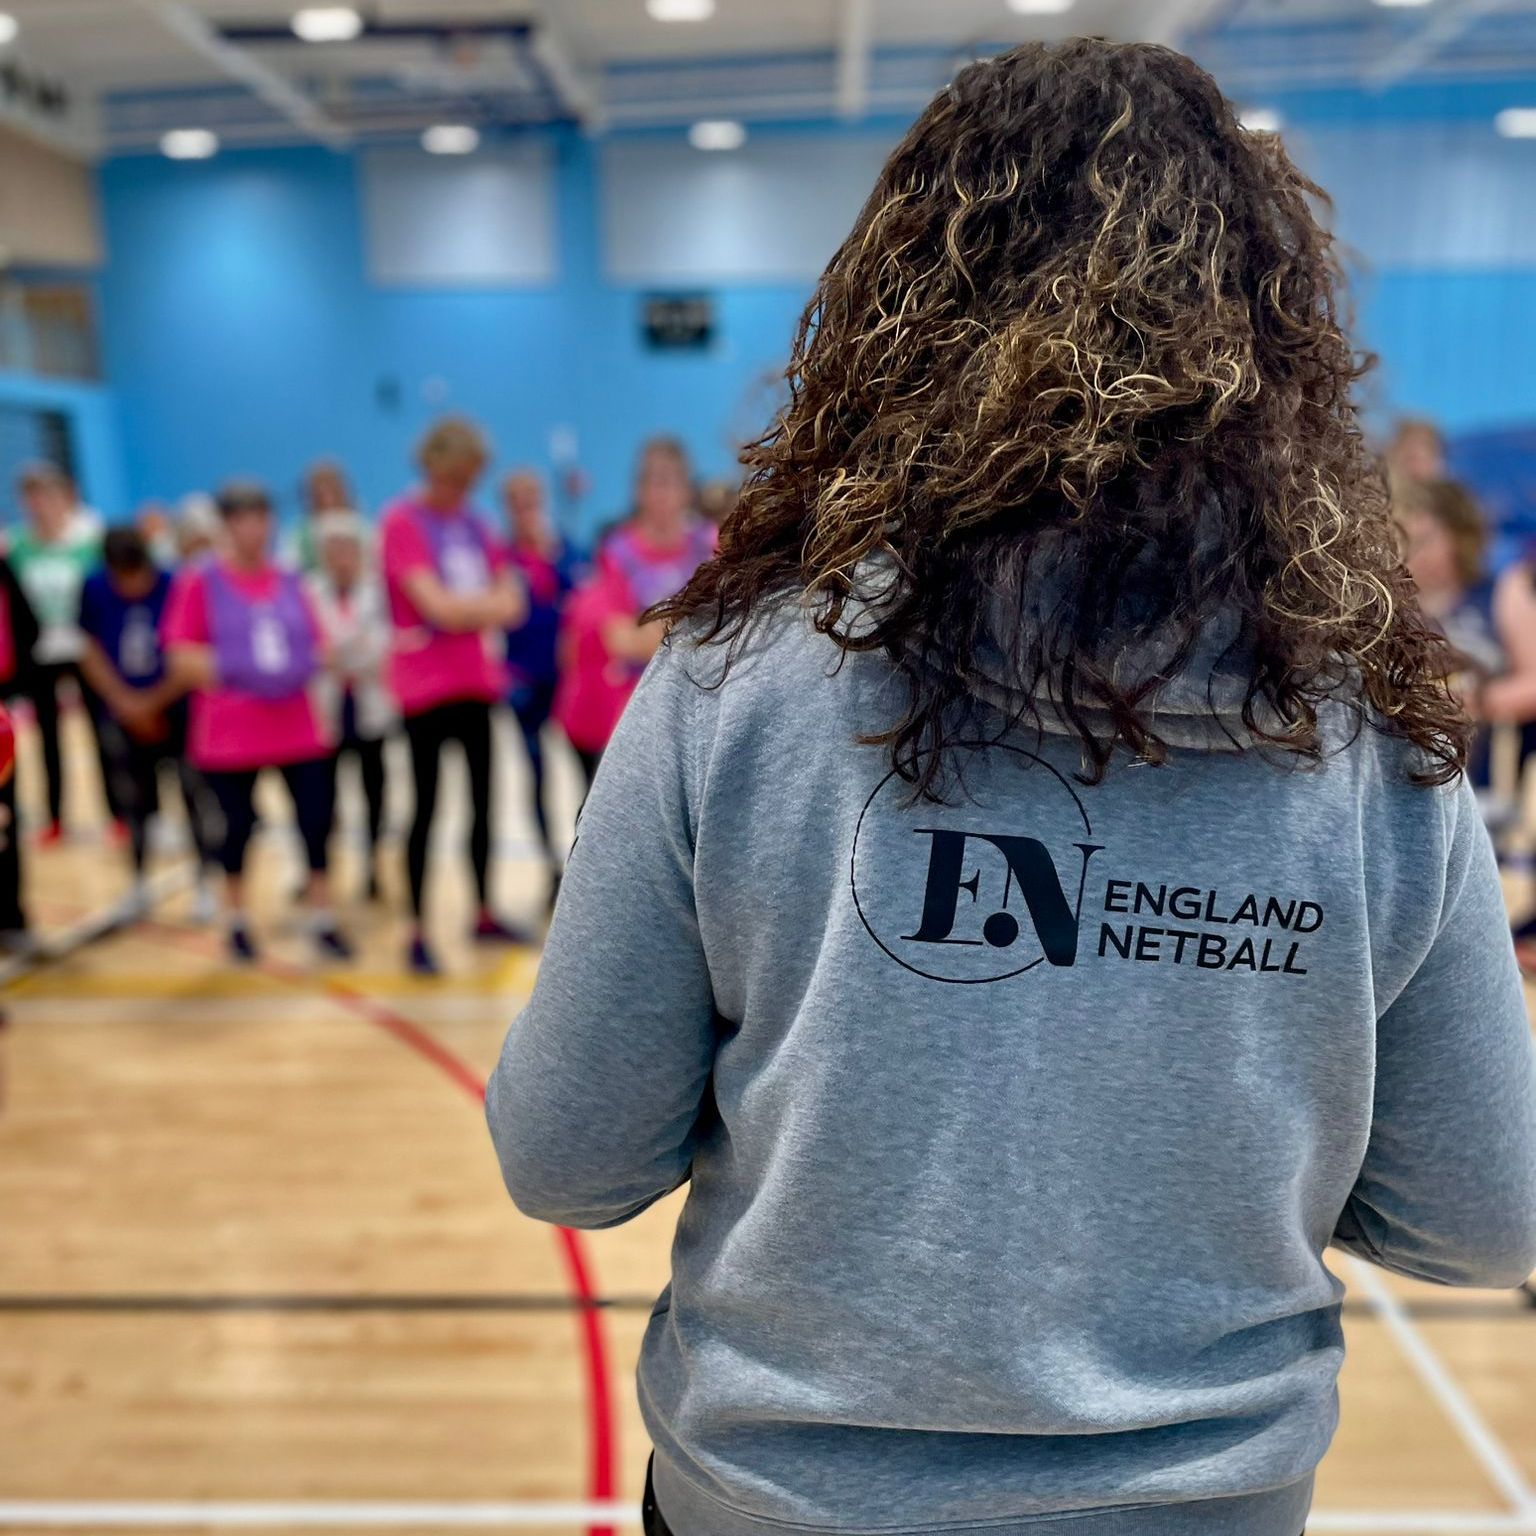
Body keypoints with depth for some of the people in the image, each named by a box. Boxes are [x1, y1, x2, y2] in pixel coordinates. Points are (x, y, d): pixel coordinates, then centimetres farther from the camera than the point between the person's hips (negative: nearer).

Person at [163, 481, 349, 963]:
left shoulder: (287, 581, 10)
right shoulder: (199, 582, -3)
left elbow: (313, 646, 16)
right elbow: (180, 659, -6)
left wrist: (323, 658, -5)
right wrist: (230, 670, -20)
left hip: (298, 728, 3)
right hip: (230, 735, -3)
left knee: (316, 819, -3)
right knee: (238, 826, 6)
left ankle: (323, 920, 11)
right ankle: (237, 922, 27)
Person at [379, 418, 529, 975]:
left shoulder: (473, 524, 12)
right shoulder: (402, 522, -8)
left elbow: (512, 603, 6)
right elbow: (436, 607, -17)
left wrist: (464, 609, -12)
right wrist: (489, 605, -3)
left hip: (476, 680, 6)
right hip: (425, 683, -6)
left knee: (483, 799, 11)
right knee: (426, 806, -2)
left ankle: (485, 914, 24)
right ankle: (418, 932, 5)